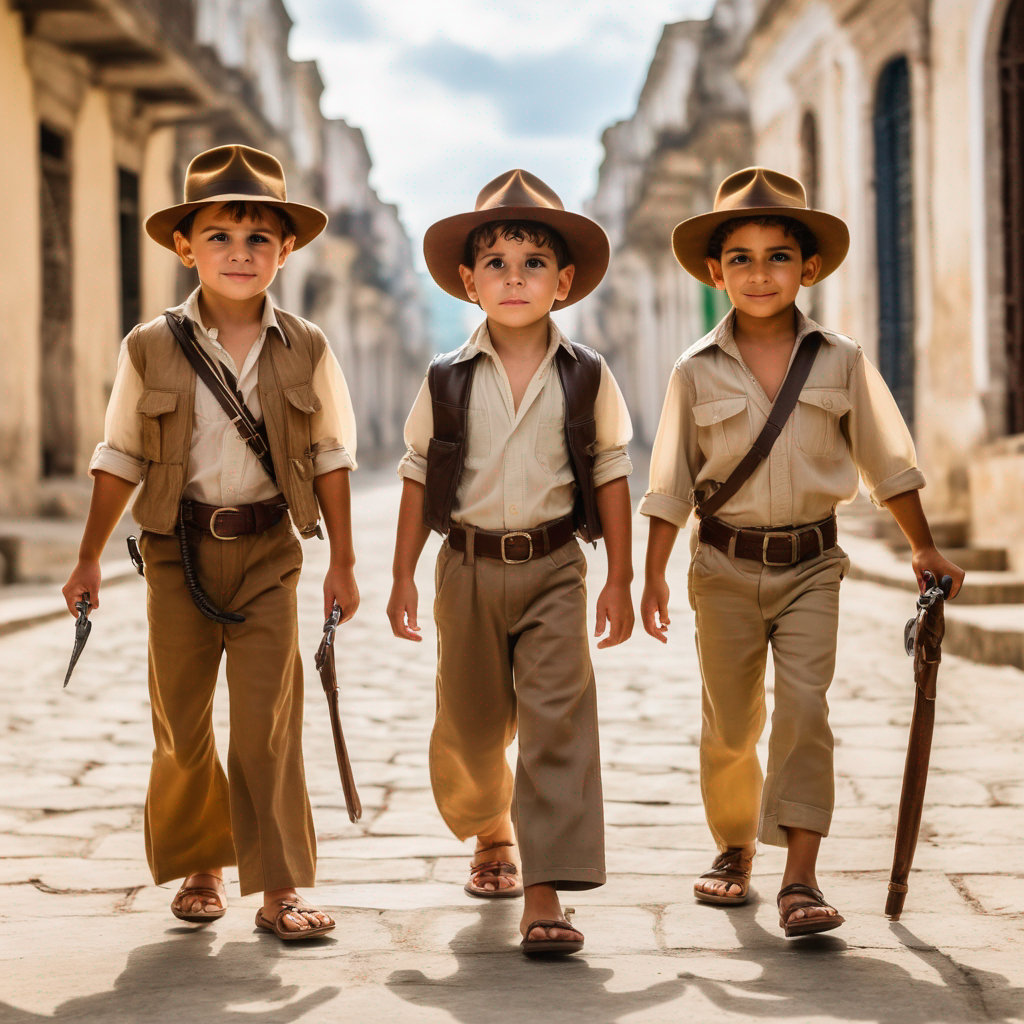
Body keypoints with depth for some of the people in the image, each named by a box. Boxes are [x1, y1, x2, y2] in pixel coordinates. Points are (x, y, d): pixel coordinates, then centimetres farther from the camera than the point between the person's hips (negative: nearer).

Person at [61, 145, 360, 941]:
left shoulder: (306, 351, 0)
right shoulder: (150, 350, -1)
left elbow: (331, 455, 6)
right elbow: (122, 458, 6)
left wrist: (343, 562, 5)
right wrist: (90, 559, 7)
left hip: (268, 550, -1)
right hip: (179, 547, 1)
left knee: (269, 721, -4)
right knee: (180, 721, 8)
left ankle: (280, 885, 3)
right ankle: (199, 867, 26)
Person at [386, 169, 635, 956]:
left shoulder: (586, 376, -2)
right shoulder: (447, 381, 0)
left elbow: (610, 472, 3)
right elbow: (419, 475, 5)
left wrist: (620, 579, 1)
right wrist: (403, 577, 2)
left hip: (552, 567, -1)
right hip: (469, 565, 2)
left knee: (558, 721, -12)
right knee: (469, 725, 13)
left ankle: (546, 894, -10)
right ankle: (490, 837, 43)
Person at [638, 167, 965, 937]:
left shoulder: (840, 361, -1)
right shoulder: (697, 372, -1)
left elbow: (889, 461, 7)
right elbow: (672, 484, 3)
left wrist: (924, 549, 8)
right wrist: (654, 577, -1)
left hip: (810, 563, -1)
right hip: (725, 566, 1)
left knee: (804, 707, -14)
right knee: (730, 722, 10)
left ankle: (801, 880, -13)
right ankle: (734, 849, 32)